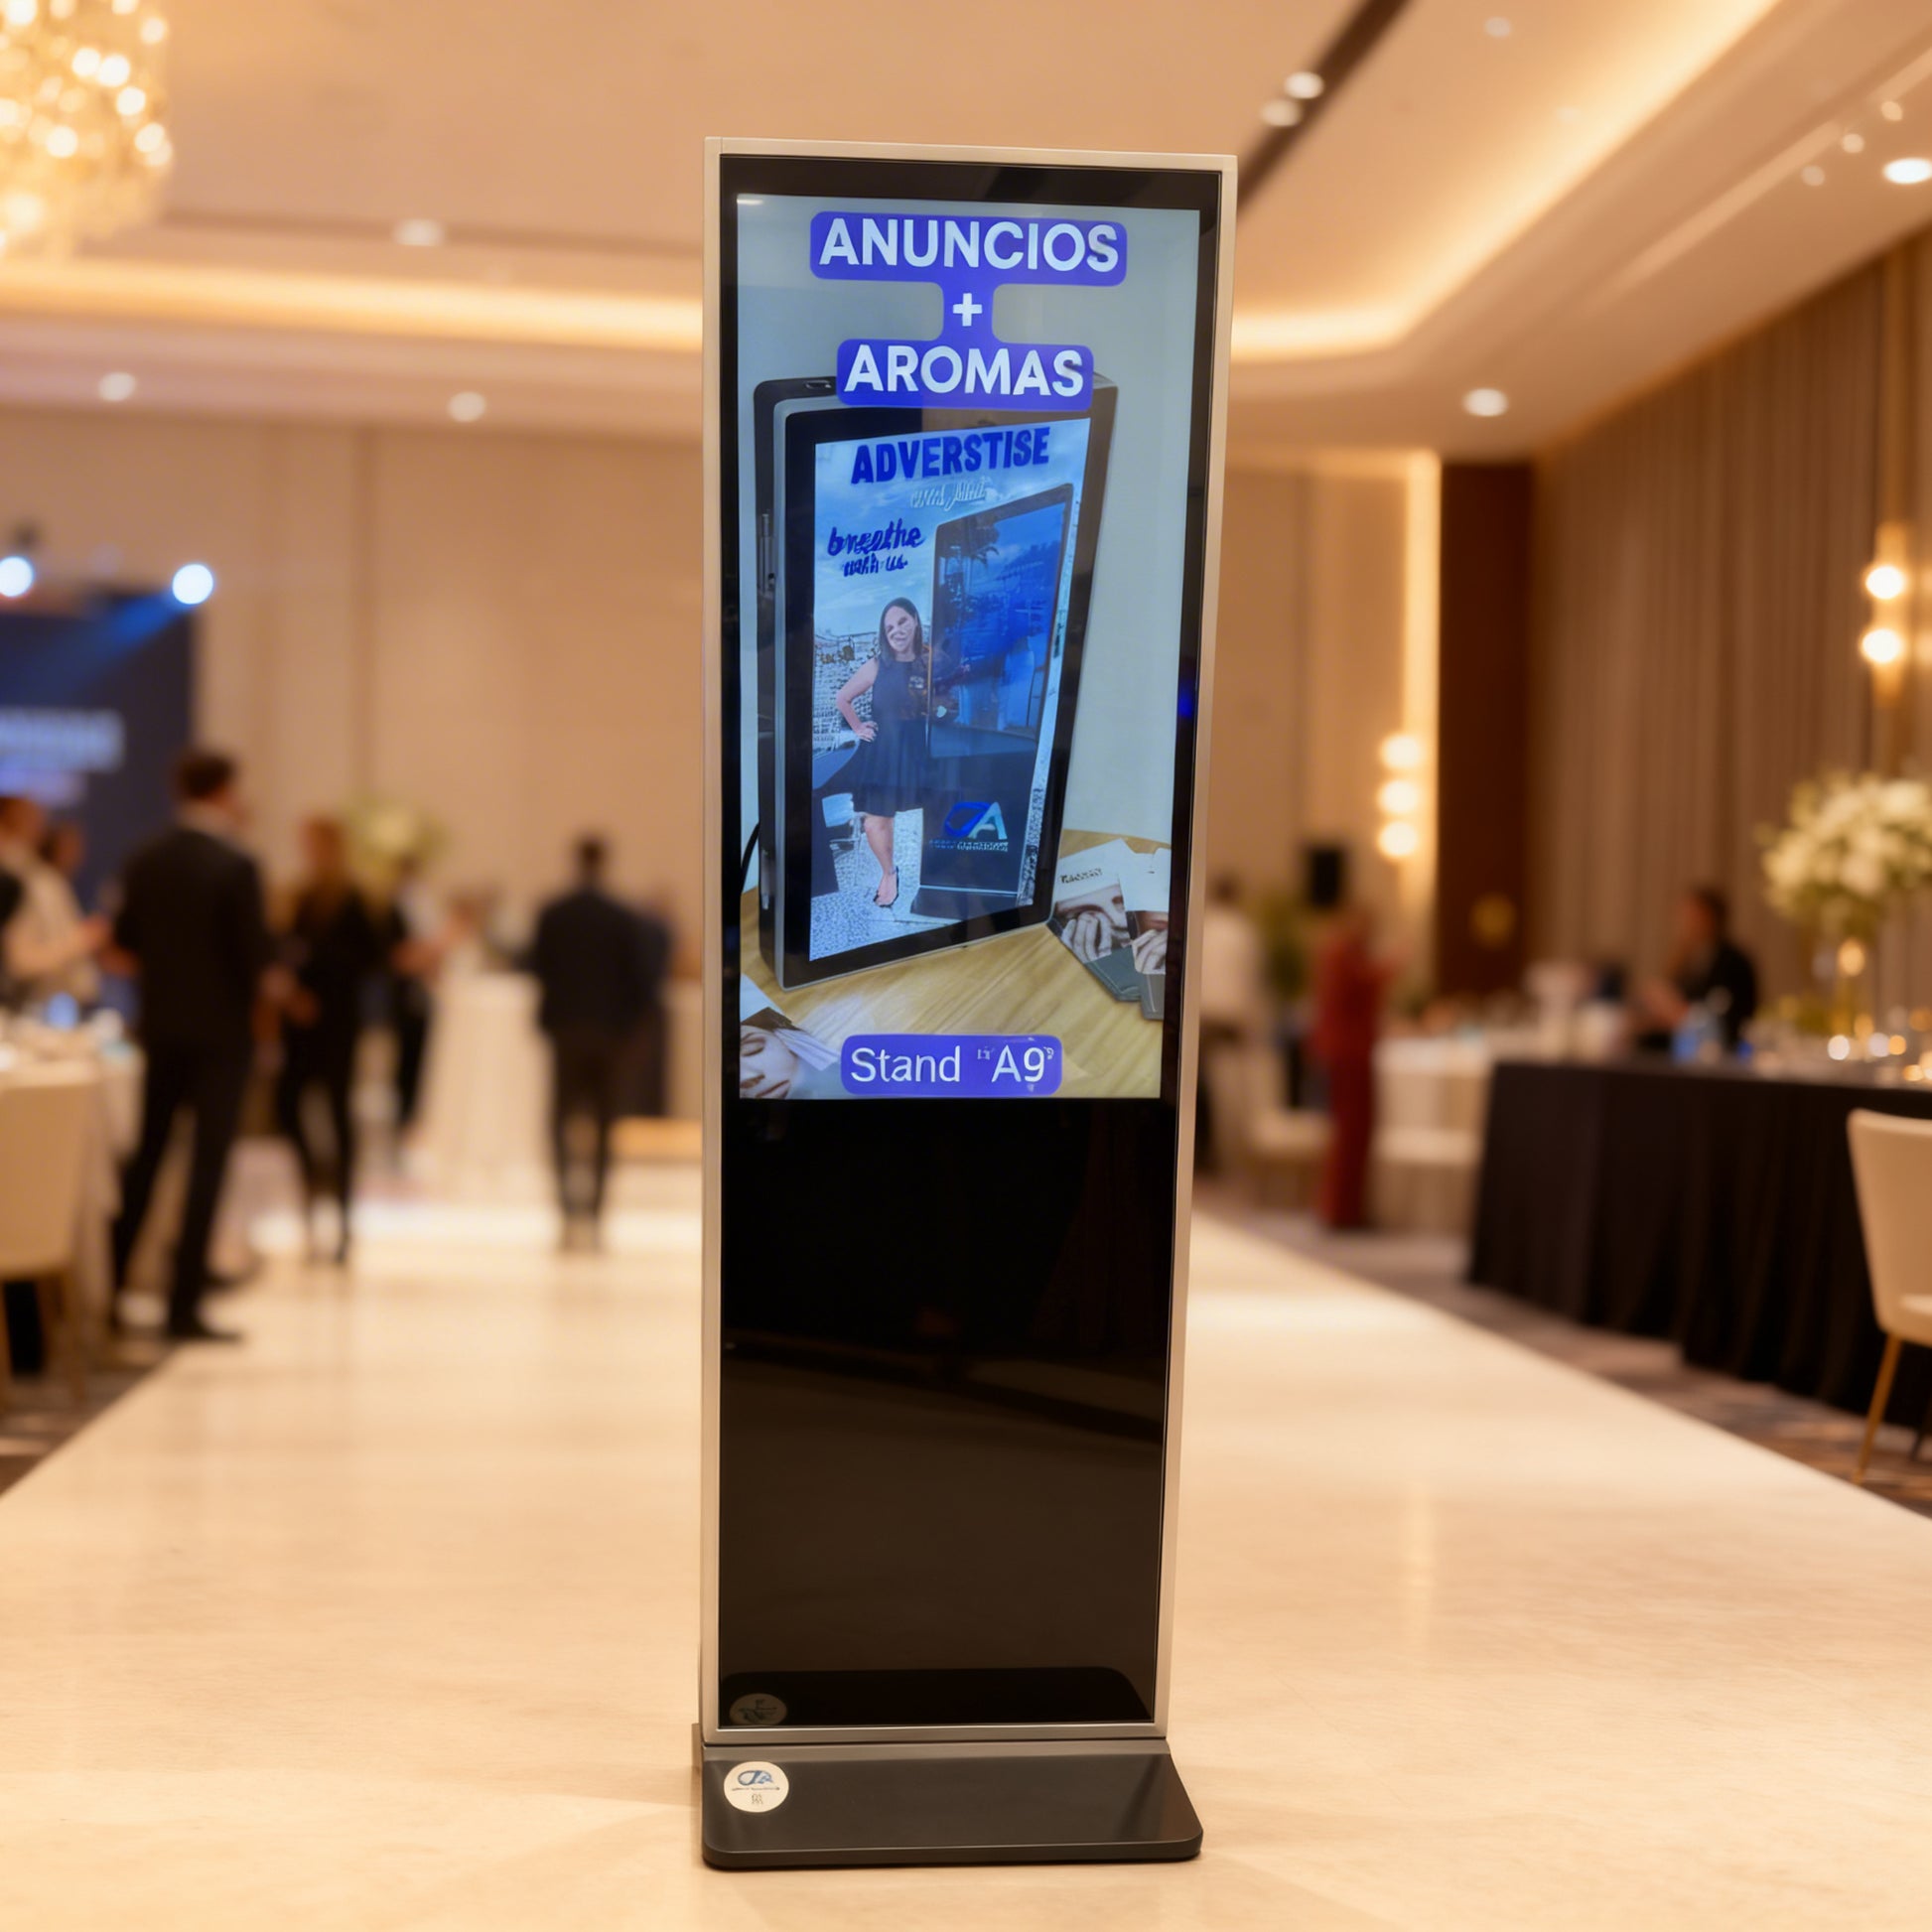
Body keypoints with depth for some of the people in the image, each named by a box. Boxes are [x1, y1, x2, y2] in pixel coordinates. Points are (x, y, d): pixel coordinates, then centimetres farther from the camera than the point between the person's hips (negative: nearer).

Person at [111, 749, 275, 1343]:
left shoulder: (145, 861, 3)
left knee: (147, 1155, 17)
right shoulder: (235, 866, -15)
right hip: (221, 1028, -6)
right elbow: (258, 958, -16)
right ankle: (184, 1308, 2)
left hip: (160, 1026, 6)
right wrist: (264, 986, 4)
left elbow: (124, 944, 8)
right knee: (207, 1165, 0)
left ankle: (110, 1280, 22)